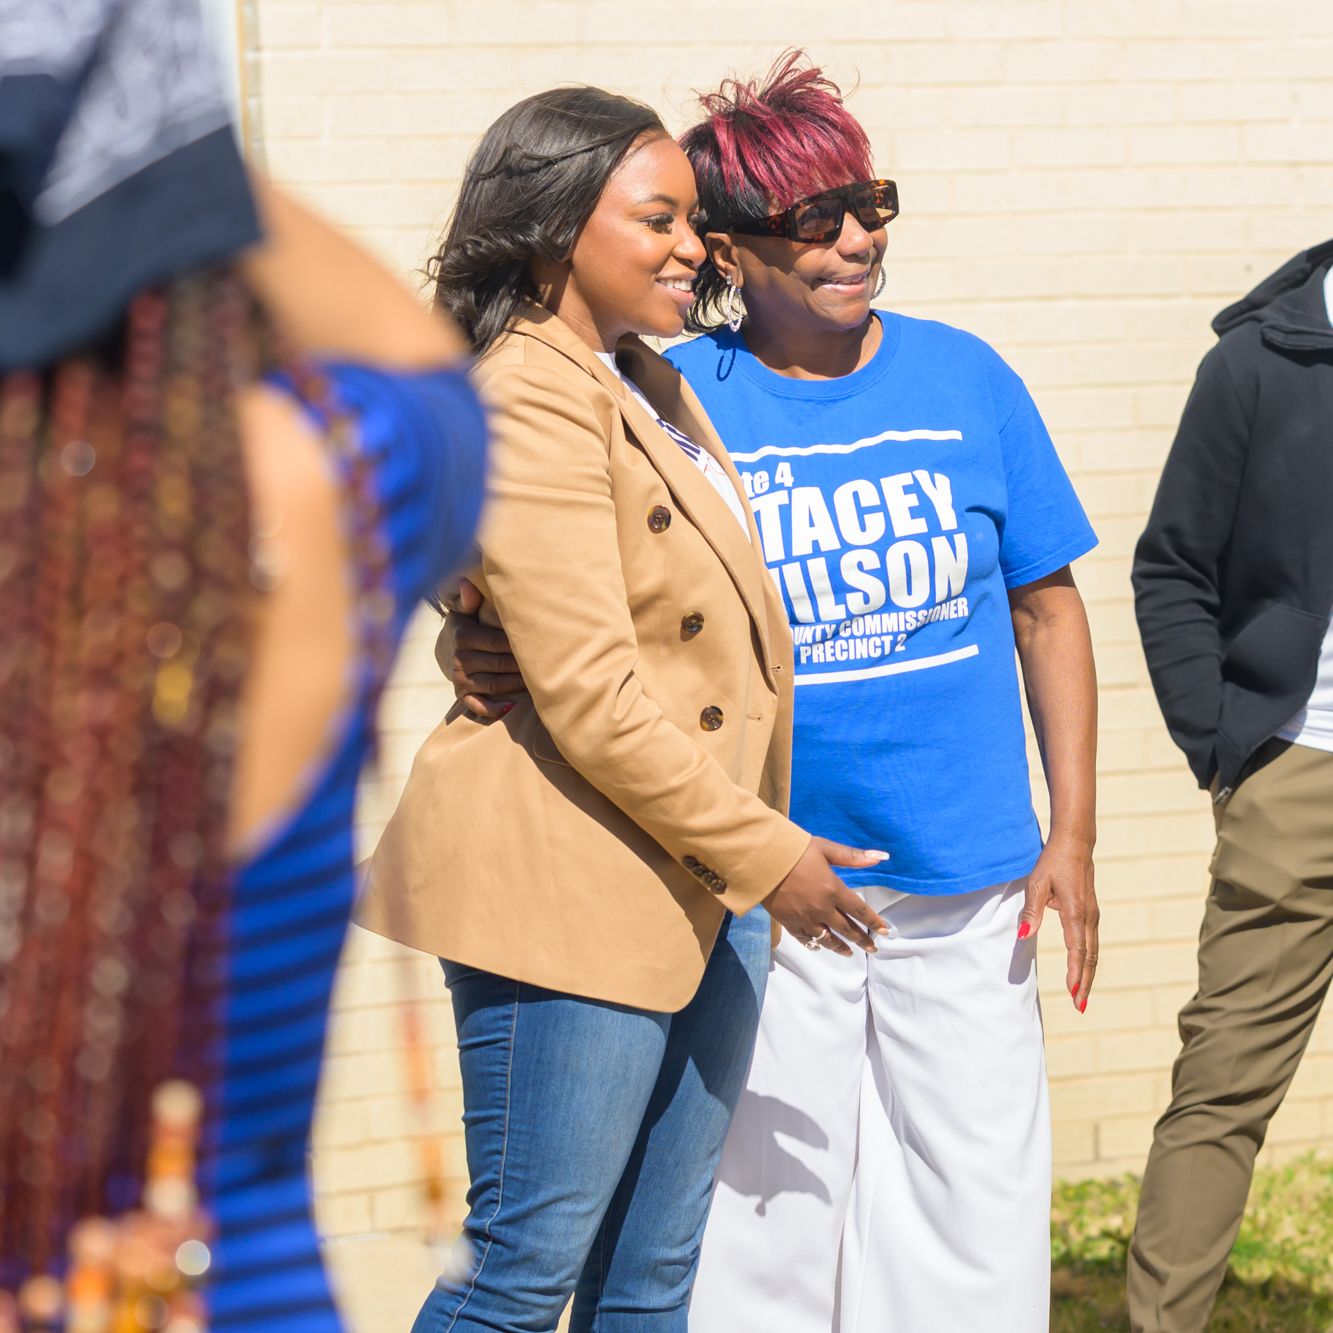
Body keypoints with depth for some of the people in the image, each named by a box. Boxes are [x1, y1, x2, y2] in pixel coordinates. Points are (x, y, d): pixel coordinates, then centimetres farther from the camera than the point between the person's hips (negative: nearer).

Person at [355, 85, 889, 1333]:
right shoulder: (524, 406, -15)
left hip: (701, 890, 9)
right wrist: (766, 856, -15)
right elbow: (591, 695, -20)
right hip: (570, 892, -9)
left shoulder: (642, 383, 16)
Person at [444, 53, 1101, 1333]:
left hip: (967, 889, 2)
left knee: (973, 1206, 7)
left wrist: (1071, 837, 4)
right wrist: (473, 657, -26)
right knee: (764, 1218, 4)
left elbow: (1046, 609, 8)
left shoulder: (963, 379, 1)